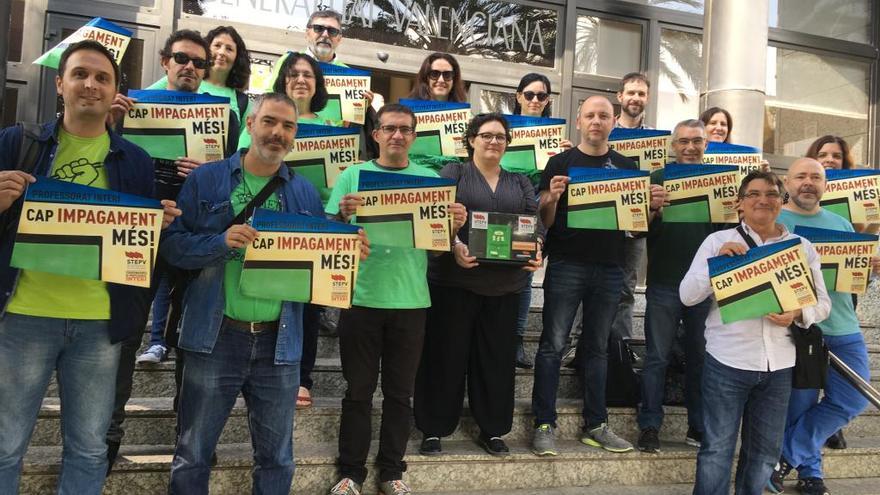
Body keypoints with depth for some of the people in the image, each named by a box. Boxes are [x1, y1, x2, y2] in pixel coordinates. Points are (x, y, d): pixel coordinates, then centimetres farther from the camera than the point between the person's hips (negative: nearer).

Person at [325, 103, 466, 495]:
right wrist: (343, 215, -19)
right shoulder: (352, 175, 5)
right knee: (359, 390, 7)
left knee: (400, 391, 10)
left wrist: (454, 225, -13)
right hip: (361, 298, -1)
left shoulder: (430, 179, 8)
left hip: (411, 301, 1)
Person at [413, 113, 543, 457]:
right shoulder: (453, 173, 6)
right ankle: (434, 429, 14)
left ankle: (492, 430, 22)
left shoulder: (520, 182, 17)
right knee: (447, 354, 2)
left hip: (505, 284, 4)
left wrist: (536, 249, -13)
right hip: (455, 279, -3)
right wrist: (455, 246, -24)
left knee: (497, 356, 9)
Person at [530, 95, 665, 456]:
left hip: (610, 268, 3)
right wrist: (552, 197, -20)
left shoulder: (626, 166, 12)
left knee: (597, 347, 12)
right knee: (553, 345, -2)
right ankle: (544, 425, 6)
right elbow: (544, 222, 0)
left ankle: (596, 425, 20)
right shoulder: (561, 162, 2)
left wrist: (653, 206, -6)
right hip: (566, 265, -3)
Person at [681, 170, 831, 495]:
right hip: (727, 360, -3)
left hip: (778, 365, 3)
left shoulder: (802, 247, 9)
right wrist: (717, 261, -18)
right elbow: (687, 296, -5)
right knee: (717, 449, 2)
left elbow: (822, 302, 8)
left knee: (765, 451, 14)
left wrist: (798, 314, -13)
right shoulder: (718, 241, 0)